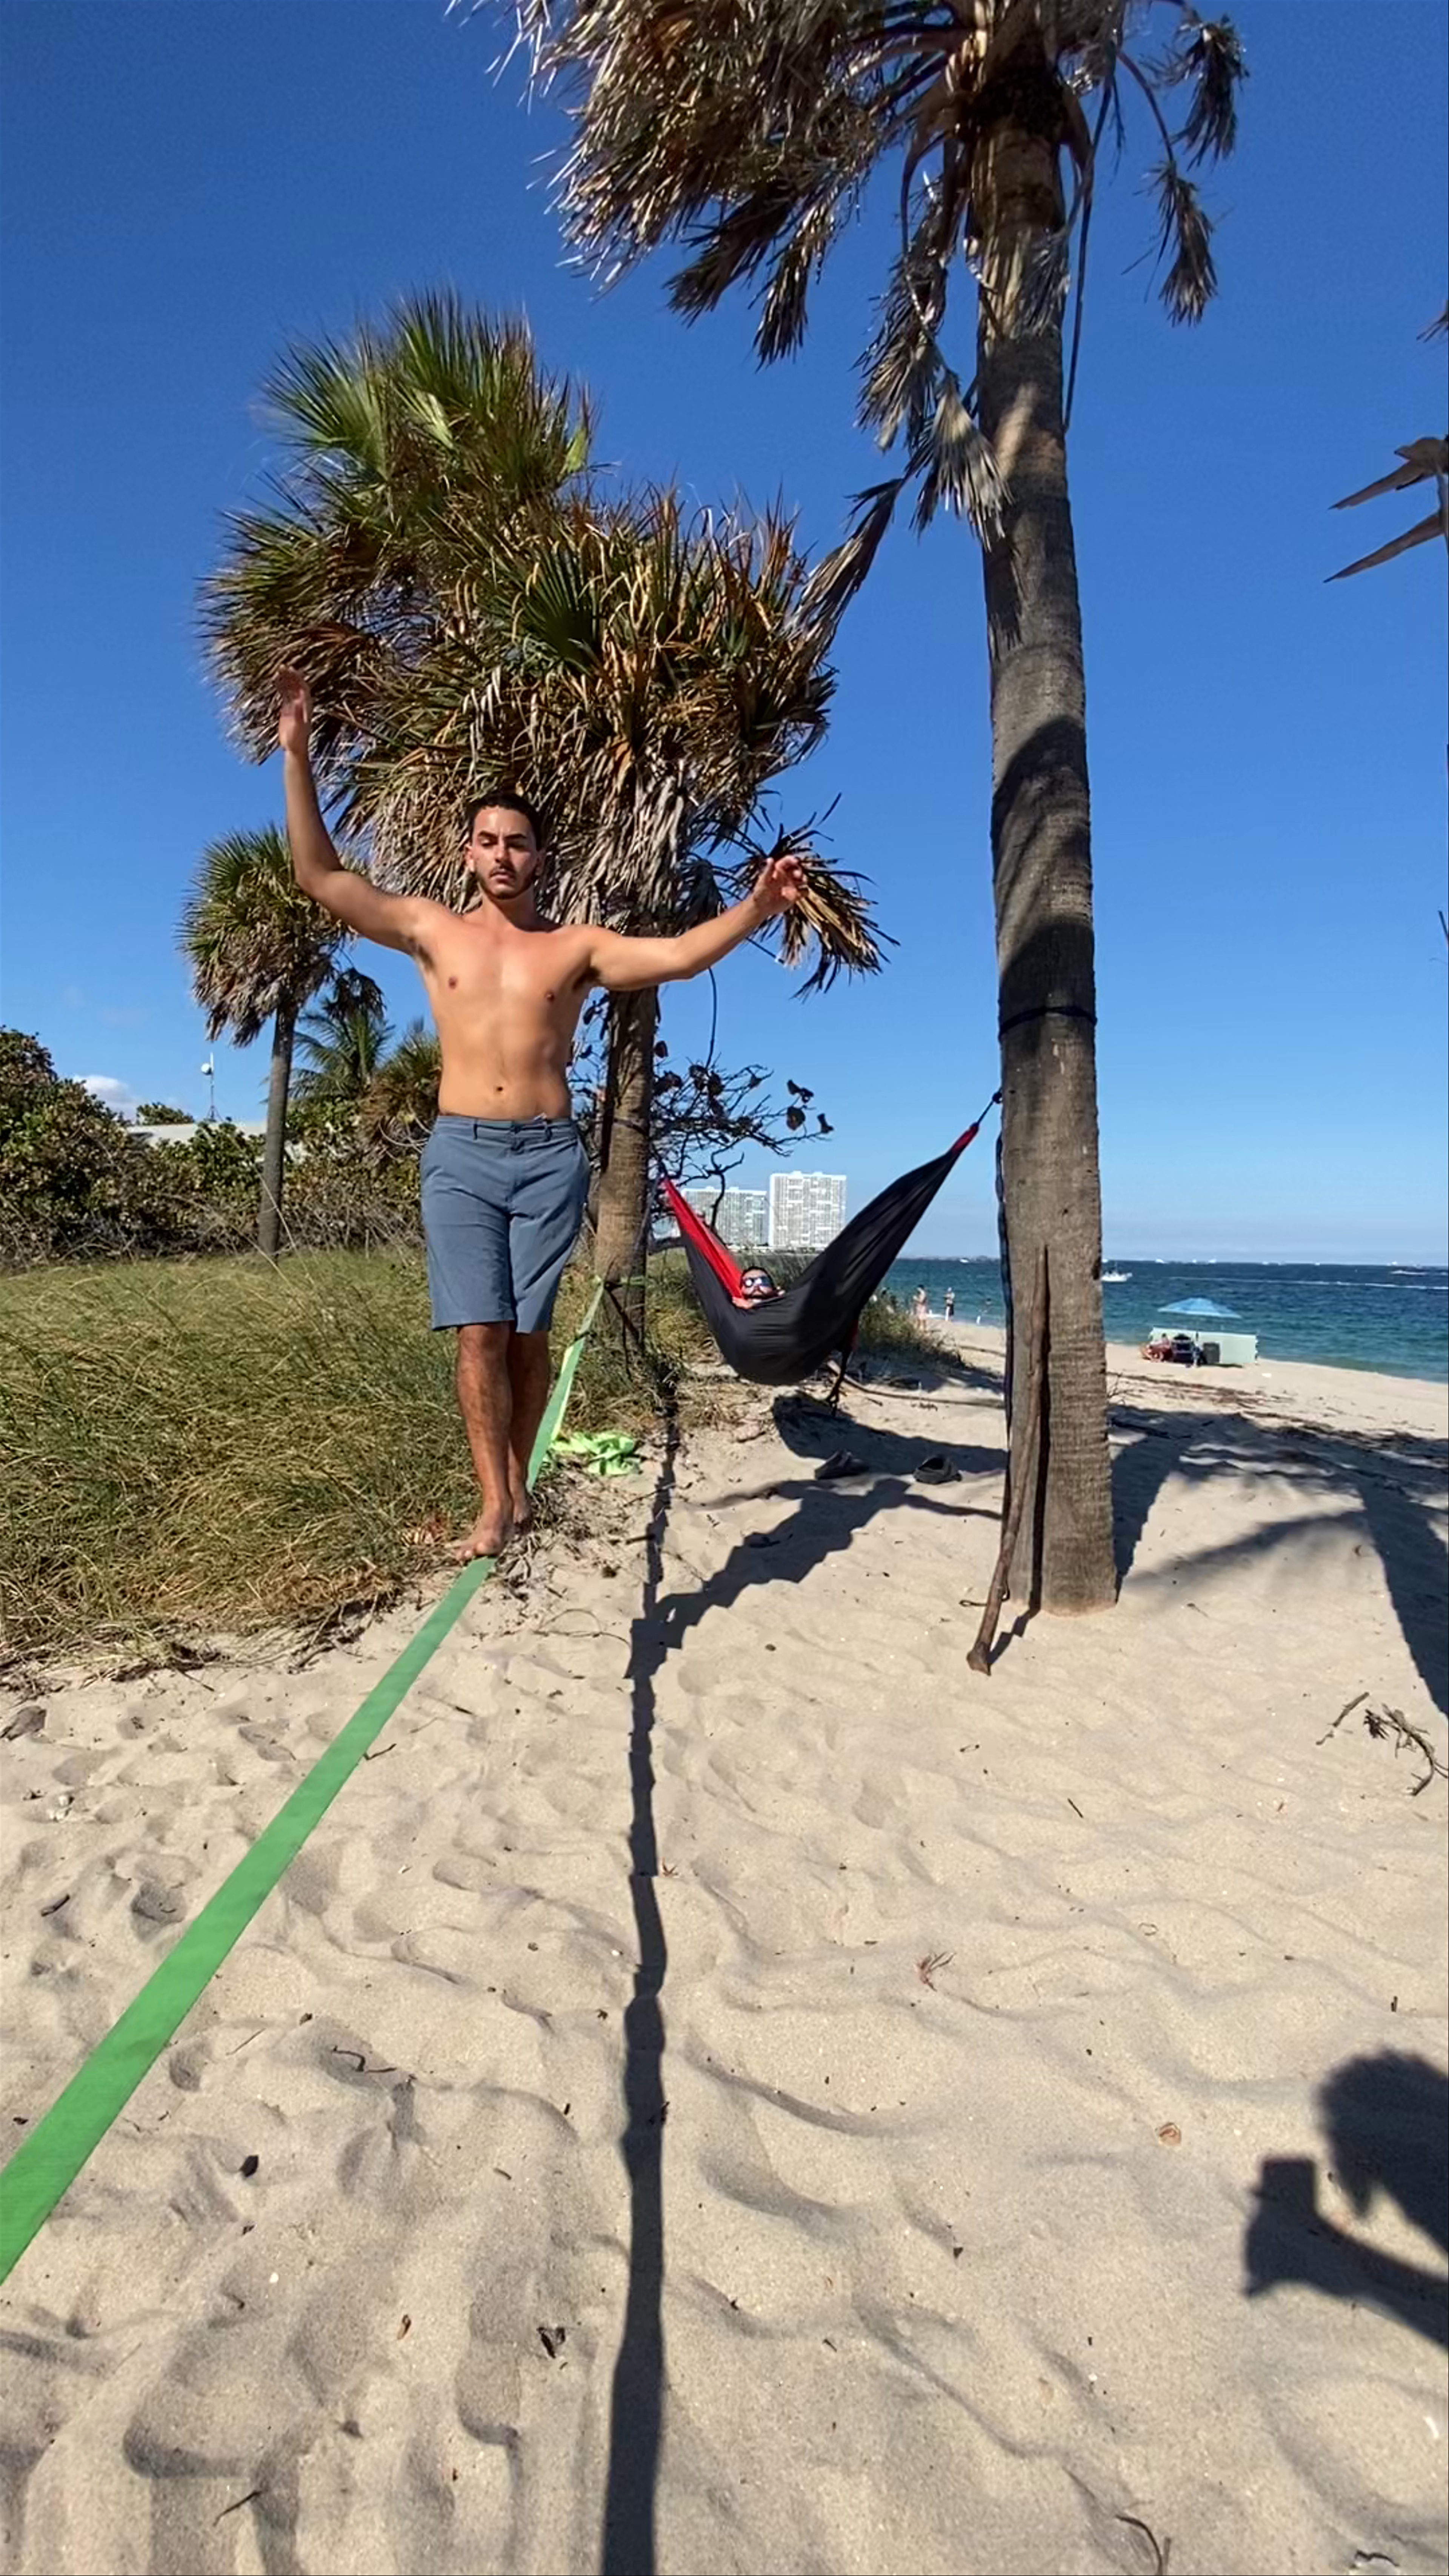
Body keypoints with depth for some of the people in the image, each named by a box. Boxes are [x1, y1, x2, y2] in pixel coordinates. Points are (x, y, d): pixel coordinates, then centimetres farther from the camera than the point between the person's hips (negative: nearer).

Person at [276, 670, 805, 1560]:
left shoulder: (578, 945, 9)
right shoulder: (431, 929, 11)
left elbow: (681, 956, -1)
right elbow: (322, 878, 6)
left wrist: (755, 908, -15)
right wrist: (298, 757, -1)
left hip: (551, 1154, 0)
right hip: (462, 1153, 0)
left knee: (529, 1332, 3)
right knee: (479, 1333, -7)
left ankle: (518, 1484, 17)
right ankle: (497, 1502, 0)